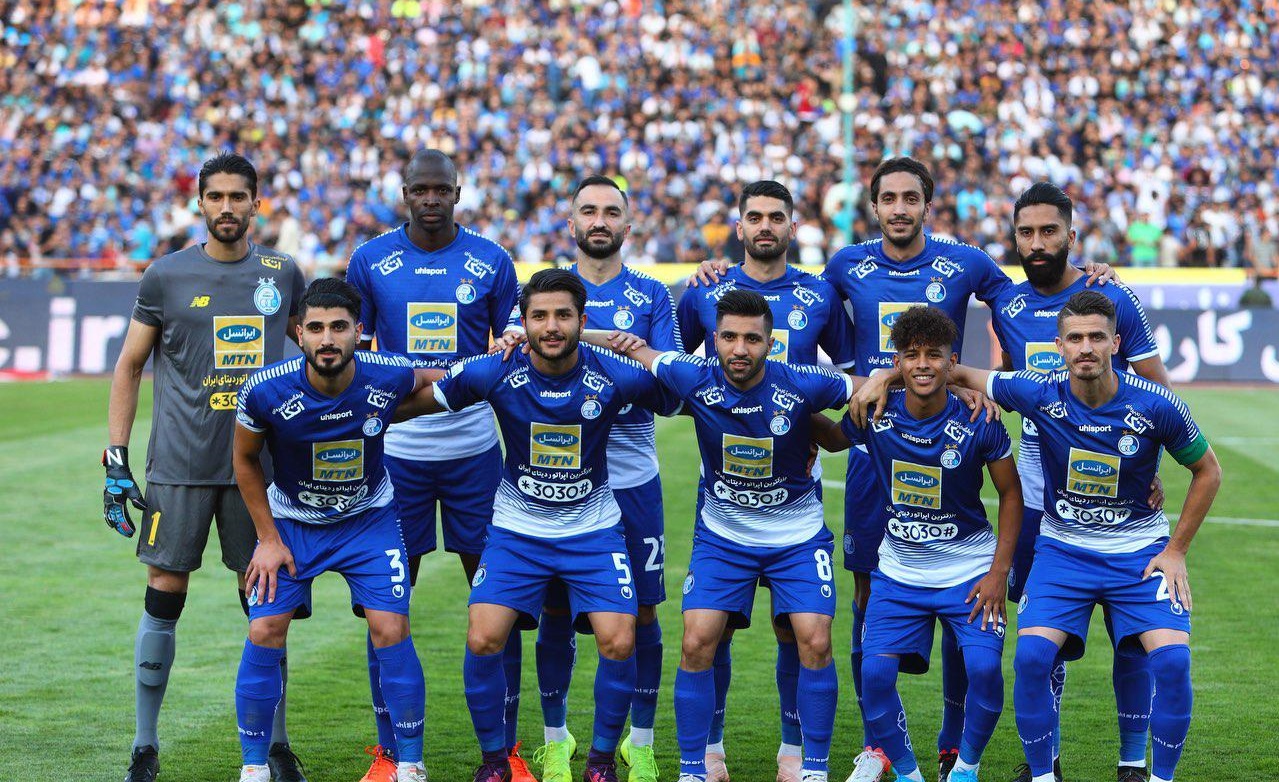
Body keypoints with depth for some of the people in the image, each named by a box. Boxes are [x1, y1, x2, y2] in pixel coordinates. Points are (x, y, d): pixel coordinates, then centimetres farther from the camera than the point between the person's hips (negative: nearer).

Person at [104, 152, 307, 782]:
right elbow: (130, 366, 6)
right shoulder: (167, 276, 1)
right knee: (163, 595, -1)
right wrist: (115, 460, 0)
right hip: (180, 465, -2)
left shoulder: (282, 275, 7)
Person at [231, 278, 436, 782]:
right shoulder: (266, 391, -24)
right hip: (291, 520, 0)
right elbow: (245, 460, -5)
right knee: (264, 632, -10)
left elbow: (433, 383, 3)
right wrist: (268, 539, -5)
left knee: (390, 630, -11)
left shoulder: (389, 377, -23)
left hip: (368, 518, 0)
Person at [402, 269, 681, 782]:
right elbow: (420, 402, 1)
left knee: (619, 643, -15)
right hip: (517, 529, 0)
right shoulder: (494, 373, -14)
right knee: (483, 640, -15)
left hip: (593, 530, 0)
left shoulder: (616, 376, -15)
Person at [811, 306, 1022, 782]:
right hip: (899, 571, 2)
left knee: (984, 667, -20)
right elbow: (833, 439, 14)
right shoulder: (876, 415, -10)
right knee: (875, 672, -14)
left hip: (969, 571, -2)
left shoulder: (978, 423, -16)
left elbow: (1011, 493, -3)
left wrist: (999, 572, -8)